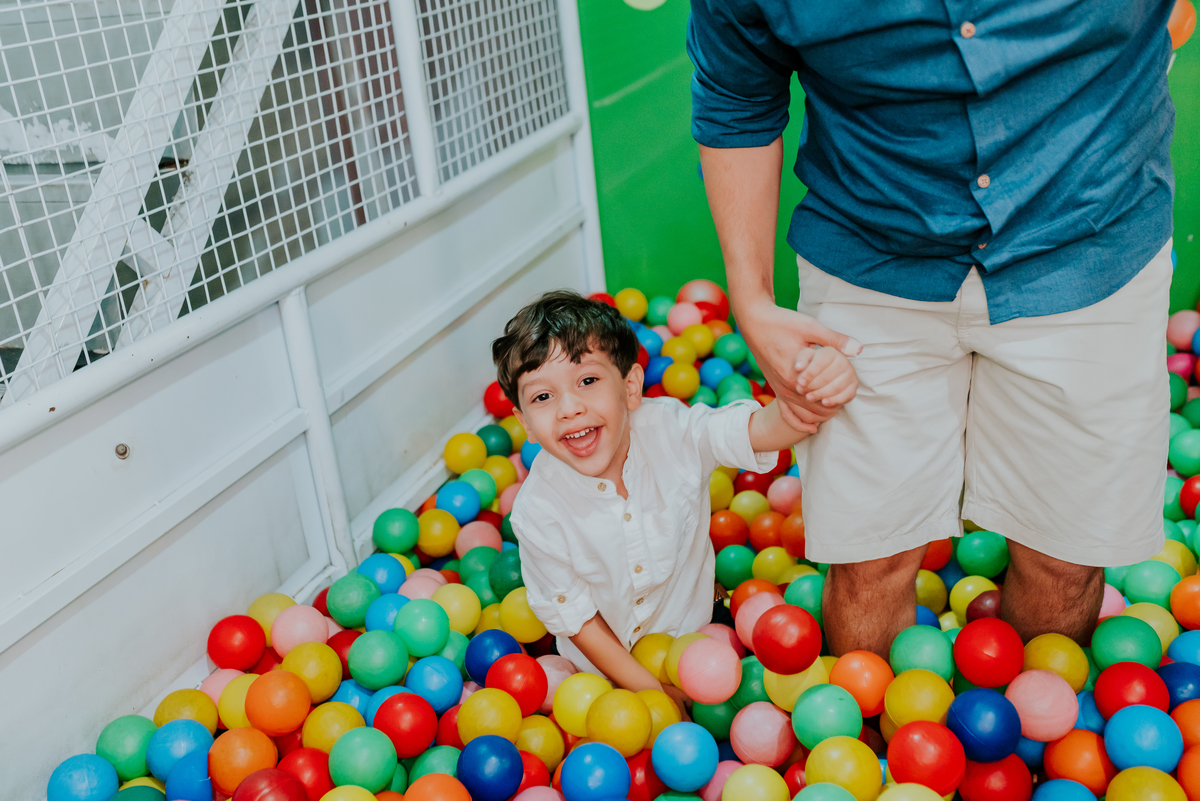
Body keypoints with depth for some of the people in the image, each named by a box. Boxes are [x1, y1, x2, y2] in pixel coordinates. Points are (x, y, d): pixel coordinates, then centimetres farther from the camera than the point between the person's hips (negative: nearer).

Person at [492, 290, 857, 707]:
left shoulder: (669, 429, -25)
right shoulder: (538, 512, -27)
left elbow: (759, 429, -37)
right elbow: (573, 615, -16)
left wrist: (809, 401, -60)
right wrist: (650, 689, -16)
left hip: (689, 636, 0)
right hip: (605, 658, 0)